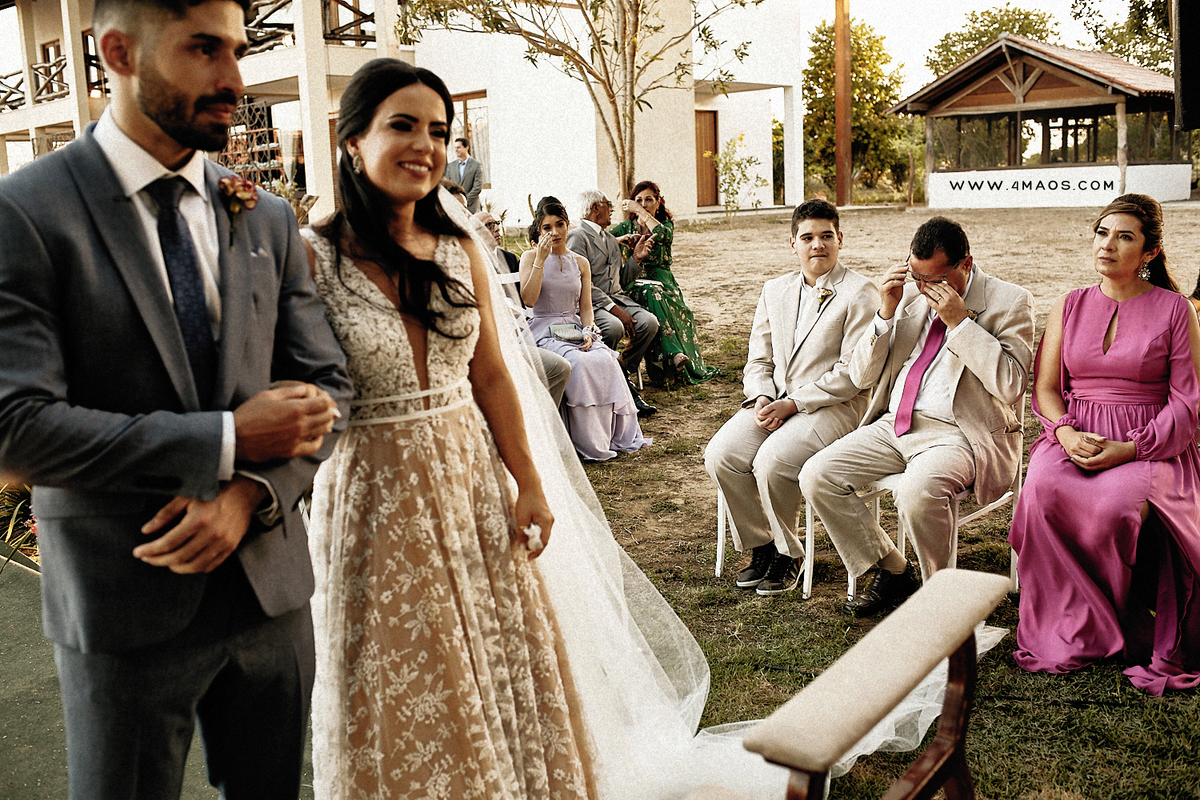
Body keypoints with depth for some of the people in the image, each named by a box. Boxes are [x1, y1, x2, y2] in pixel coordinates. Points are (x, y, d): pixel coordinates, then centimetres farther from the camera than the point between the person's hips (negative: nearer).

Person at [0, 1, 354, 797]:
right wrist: (228, 441, -20)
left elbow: (329, 384, 4)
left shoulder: (269, 221, 4)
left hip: (270, 584, 4)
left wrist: (252, 493, -13)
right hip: (124, 606, -4)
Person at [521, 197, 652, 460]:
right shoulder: (530, 257, 3)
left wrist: (588, 331, -9)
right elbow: (529, 299, -11)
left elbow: (585, 306, 11)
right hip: (544, 331, -4)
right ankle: (591, 445, -27)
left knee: (605, 359, -28)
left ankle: (617, 436, -21)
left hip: (576, 329, 4)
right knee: (580, 363, -33)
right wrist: (541, 258, -14)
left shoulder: (580, 263, 15)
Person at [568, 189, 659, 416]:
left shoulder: (611, 240, 24)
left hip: (617, 297, 7)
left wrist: (636, 258, 10)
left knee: (649, 322, -20)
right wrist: (614, 309, -21)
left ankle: (624, 375, -8)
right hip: (590, 303, -7)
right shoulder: (577, 237, -5)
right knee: (613, 327, -36)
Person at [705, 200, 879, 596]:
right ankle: (760, 545, 3)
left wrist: (793, 403, -17)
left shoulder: (860, 293, -6)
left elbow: (853, 373, -13)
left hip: (834, 405, -6)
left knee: (771, 461, -30)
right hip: (775, 401, 6)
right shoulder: (774, 290, 15)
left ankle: (788, 554, -3)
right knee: (719, 456, -18)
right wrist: (762, 397, -6)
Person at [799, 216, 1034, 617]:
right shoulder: (908, 292, 10)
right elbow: (861, 377, 8)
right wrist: (886, 313, -6)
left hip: (960, 433, -6)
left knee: (917, 493, -36)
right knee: (816, 477, -12)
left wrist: (960, 322, -18)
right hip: (894, 425, 6)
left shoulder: (1009, 302, -3)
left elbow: (1011, 386, -16)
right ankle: (892, 571, 5)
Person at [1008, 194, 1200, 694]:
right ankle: (1075, 628, -16)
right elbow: (1044, 388, 10)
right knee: (1043, 491, -30)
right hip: (1075, 435, 3)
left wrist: (1130, 448, -15)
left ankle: (1138, 627, -8)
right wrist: (1066, 433, -11)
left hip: (1150, 443, -2)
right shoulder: (1070, 306, 12)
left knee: (1118, 504, -34)